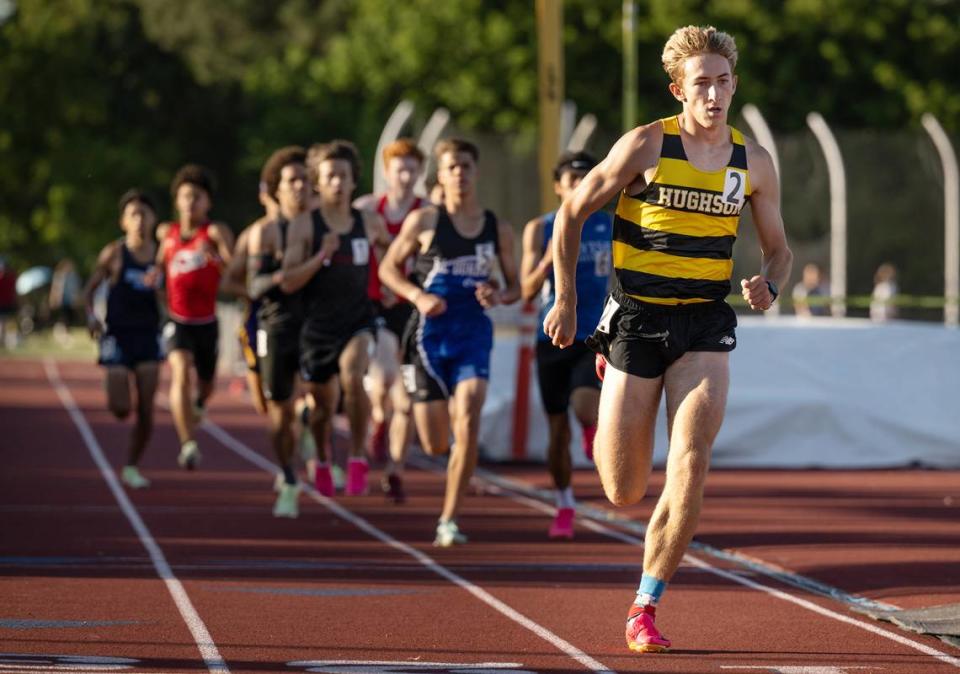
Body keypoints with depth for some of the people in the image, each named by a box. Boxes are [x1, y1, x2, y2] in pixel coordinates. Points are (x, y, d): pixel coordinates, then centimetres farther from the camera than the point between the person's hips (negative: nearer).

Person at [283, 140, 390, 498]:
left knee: (352, 377, -30)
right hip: (318, 326, 0)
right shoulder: (303, 225, -5)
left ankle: (358, 457, -17)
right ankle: (322, 462, 43)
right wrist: (322, 255, -23)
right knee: (323, 404, 13)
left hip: (358, 322, 0)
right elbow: (288, 282, -12)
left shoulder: (370, 222, 2)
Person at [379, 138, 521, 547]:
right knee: (436, 445, 1)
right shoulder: (425, 221, -1)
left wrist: (499, 296, -7)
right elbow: (388, 268, 5)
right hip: (430, 334, -1)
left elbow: (515, 285, 16)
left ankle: (449, 521, -14)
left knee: (468, 424, -20)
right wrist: (418, 296, -12)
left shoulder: (498, 229, 6)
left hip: (474, 333, 1)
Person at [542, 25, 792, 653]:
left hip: (706, 325, 2)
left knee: (690, 472, -16)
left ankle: (646, 609, -2)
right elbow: (572, 213, 1)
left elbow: (779, 248, 13)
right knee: (624, 494, 4)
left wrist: (768, 285, -10)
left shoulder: (753, 160, 3)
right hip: (637, 318, -2)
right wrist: (565, 301, 0)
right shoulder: (646, 145, -7)